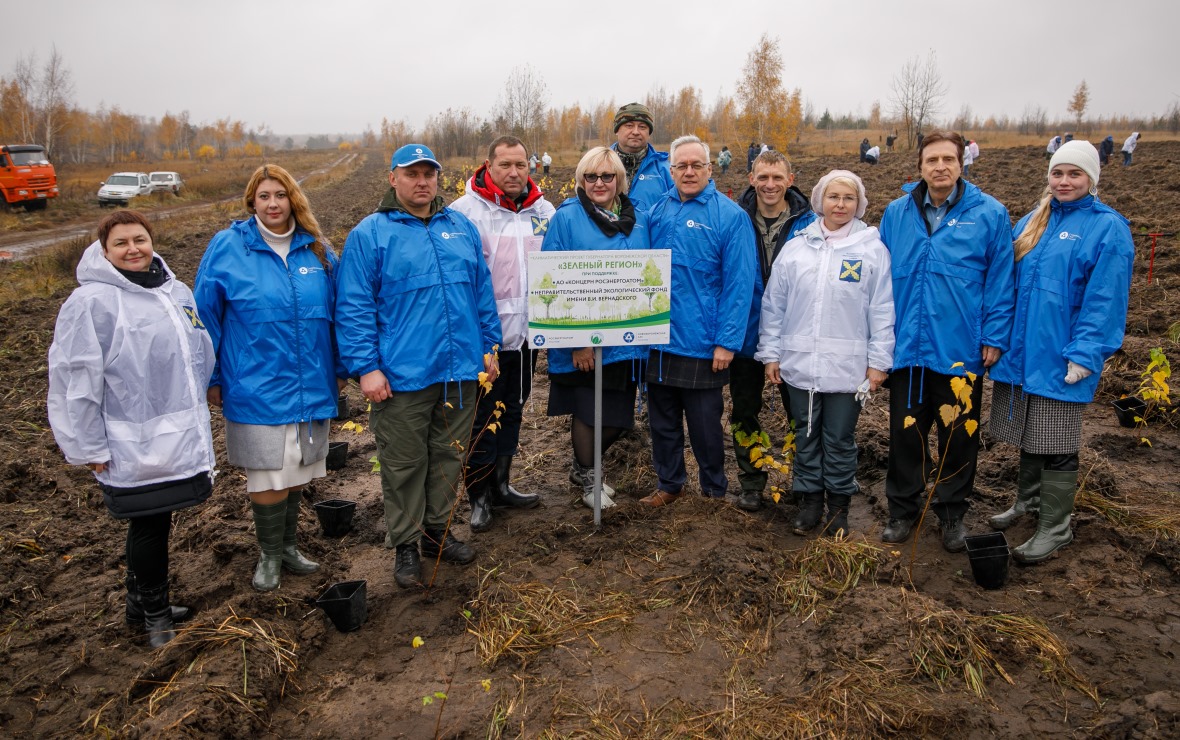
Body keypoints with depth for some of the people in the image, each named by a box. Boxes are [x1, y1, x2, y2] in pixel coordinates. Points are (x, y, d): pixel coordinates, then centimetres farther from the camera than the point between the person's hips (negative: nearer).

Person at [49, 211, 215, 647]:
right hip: (133, 446, -6)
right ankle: (154, 614, 23)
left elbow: (199, 352, 18)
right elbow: (76, 381, -14)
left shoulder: (174, 290, 8)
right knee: (149, 526, 4)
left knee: (155, 522, 17)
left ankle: (145, 604, 35)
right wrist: (90, 448, -12)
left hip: (179, 437, 7)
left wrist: (194, 418, 18)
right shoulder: (91, 302, -13)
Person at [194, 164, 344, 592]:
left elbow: (336, 310, 10)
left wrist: (340, 369, 10)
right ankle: (269, 554, 23)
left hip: (310, 384, 3)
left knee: (297, 469, 15)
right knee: (267, 475, 0)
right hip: (255, 387, -3)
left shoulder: (317, 248, 4)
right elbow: (206, 316, 0)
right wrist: (210, 378, 0)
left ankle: (288, 544, 35)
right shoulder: (227, 247, -4)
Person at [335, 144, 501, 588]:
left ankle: (438, 530, 33)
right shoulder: (369, 234, -4)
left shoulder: (461, 227, 11)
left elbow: (482, 291, 15)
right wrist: (366, 368, -13)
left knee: (448, 456, 16)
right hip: (402, 376, -4)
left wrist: (489, 347, 11)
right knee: (404, 464, 7)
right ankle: (405, 544, 24)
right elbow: (353, 307, -7)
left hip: (461, 369, 5)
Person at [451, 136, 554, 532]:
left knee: (512, 410, 16)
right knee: (482, 416, 5)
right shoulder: (466, 210, -8)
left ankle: (501, 484, 32)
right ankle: (479, 495, 19)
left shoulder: (543, 210, 7)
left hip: (527, 333, 5)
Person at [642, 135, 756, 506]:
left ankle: (714, 490, 29)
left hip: (701, 345, -5)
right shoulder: (657, 211, 6)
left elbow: (738, 283, -12)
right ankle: (668, 484, 34)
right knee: (662, 420, 16)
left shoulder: (730, 215, -8)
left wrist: (727, 341, -15)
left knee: (704, 424, 9)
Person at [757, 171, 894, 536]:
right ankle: (810, 500, 28)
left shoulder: (872, 249, -1)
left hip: (847, 366, -2)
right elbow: (773, 304, 6)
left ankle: (839, 504, 26)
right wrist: (771, 354, 4)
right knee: (807, 434, 13)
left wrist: (878, 362, -3)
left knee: (840, 438, 9)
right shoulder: (795, 248, 4)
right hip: (799, 364, 2)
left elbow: (882, 310, -1)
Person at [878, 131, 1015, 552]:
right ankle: (902, 510, 29)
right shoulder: (896, 214, 3)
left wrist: (994, 336, -7)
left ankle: (952, 514, 30)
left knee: (958, 437, 12)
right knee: (905, 433, 12)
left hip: (962, 350, -1)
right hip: (907, 347, 2)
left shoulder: (990, 214, -4)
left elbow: (1000, 280, -3)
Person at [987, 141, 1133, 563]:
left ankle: (1055, 529, 15)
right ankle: (1028, 501, 37)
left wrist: (1084, 355, -17)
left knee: (1056, 446, 2)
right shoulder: (1033, 222, 11)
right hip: (1023, 349, 6)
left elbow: (1105, 300, -13)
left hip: (1061, 359, -6)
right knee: (1028, 433, 19)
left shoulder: (1108, 228, -8)